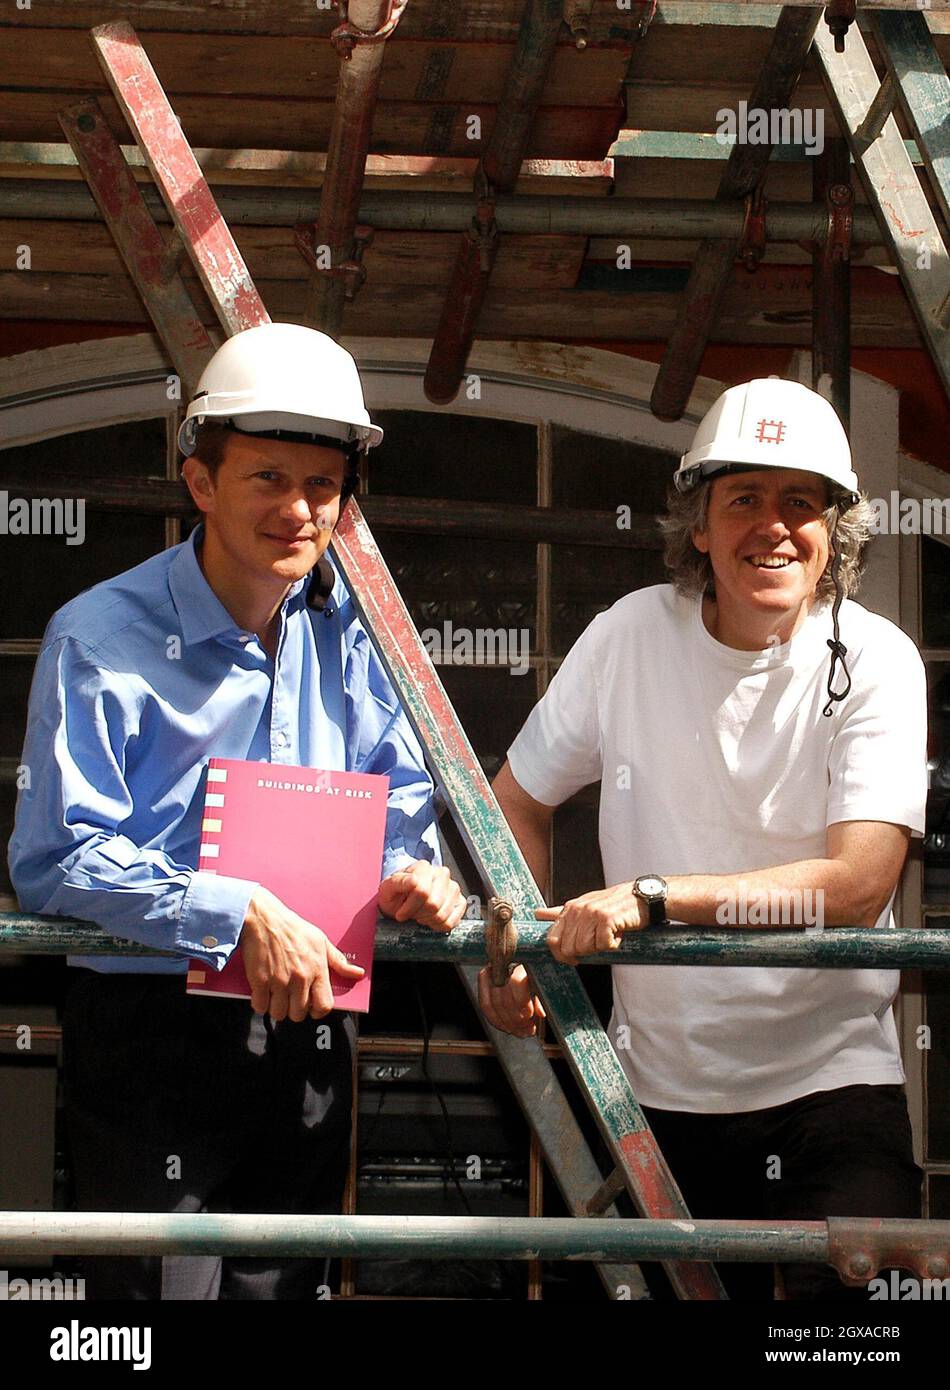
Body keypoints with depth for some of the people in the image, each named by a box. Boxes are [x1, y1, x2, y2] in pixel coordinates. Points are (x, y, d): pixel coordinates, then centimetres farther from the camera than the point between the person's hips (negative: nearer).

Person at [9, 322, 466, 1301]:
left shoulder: (348, 629, 7)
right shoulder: (100, 639, -11)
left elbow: (397, 785, 17)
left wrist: (410, 868, -6)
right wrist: (236, 914, -25)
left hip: (305, 1026, 6)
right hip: (150, 1030, -5)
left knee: (283, 1279, 15)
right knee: (157, 1284, -4)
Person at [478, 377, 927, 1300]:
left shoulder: (875, 662, -9)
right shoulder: (630, 637, -1)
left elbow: (858, 881, -20)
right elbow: (519, 796, 13)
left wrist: (653, 896, -27)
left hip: (828, 1078, -2)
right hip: (657, 1086, 3)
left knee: (831, 1286, -18)